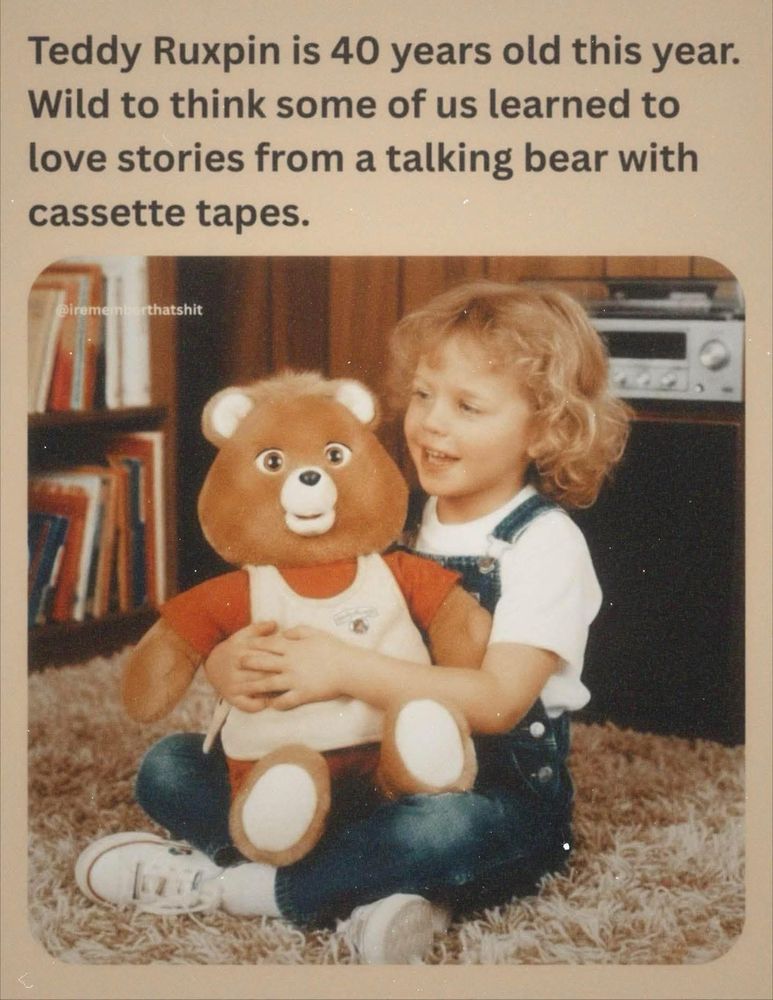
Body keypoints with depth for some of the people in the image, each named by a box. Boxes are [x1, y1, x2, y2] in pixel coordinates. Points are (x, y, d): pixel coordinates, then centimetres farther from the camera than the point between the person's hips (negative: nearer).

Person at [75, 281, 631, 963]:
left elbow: (498, 700, -23)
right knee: (168, 769, -4)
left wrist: (346, 671, -32)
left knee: (445, 826, -41)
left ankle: (223, 882, -20)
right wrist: (233, 663, -20)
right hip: (368, 771, 6)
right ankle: (369, 889, -21)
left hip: (497, 794, -6)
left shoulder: (546, 543, -10)